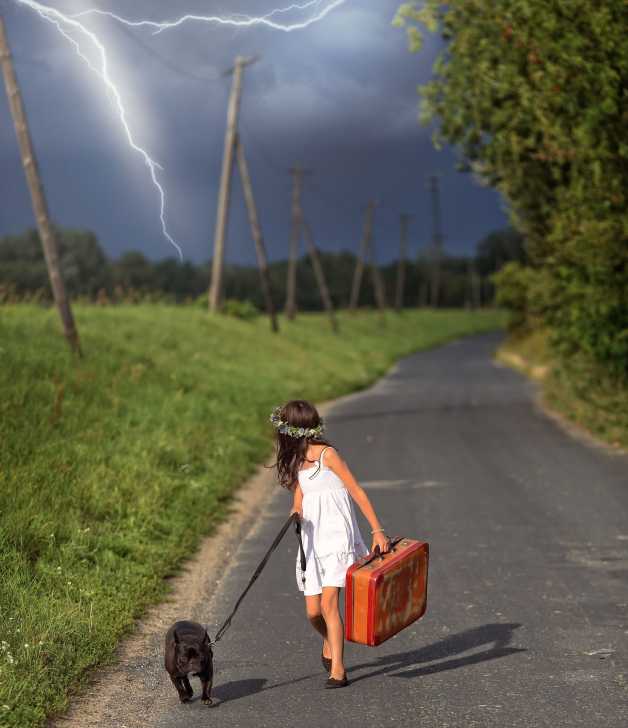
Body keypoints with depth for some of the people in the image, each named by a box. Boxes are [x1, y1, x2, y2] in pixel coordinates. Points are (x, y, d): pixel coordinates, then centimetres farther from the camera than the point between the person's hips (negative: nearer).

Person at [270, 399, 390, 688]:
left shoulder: (326, 454, -8)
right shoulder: (297, 461, 14)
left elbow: (357, 492, -8)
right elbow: (299, 503, 13)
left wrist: (378, 531, -12)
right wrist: (296, 515, -11)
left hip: (337, 537, -6)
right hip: (312, 541, 6)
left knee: (329, 602, -17)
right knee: (313, 611, 3)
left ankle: (337, 670, -12)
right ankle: (330, 644, 34)